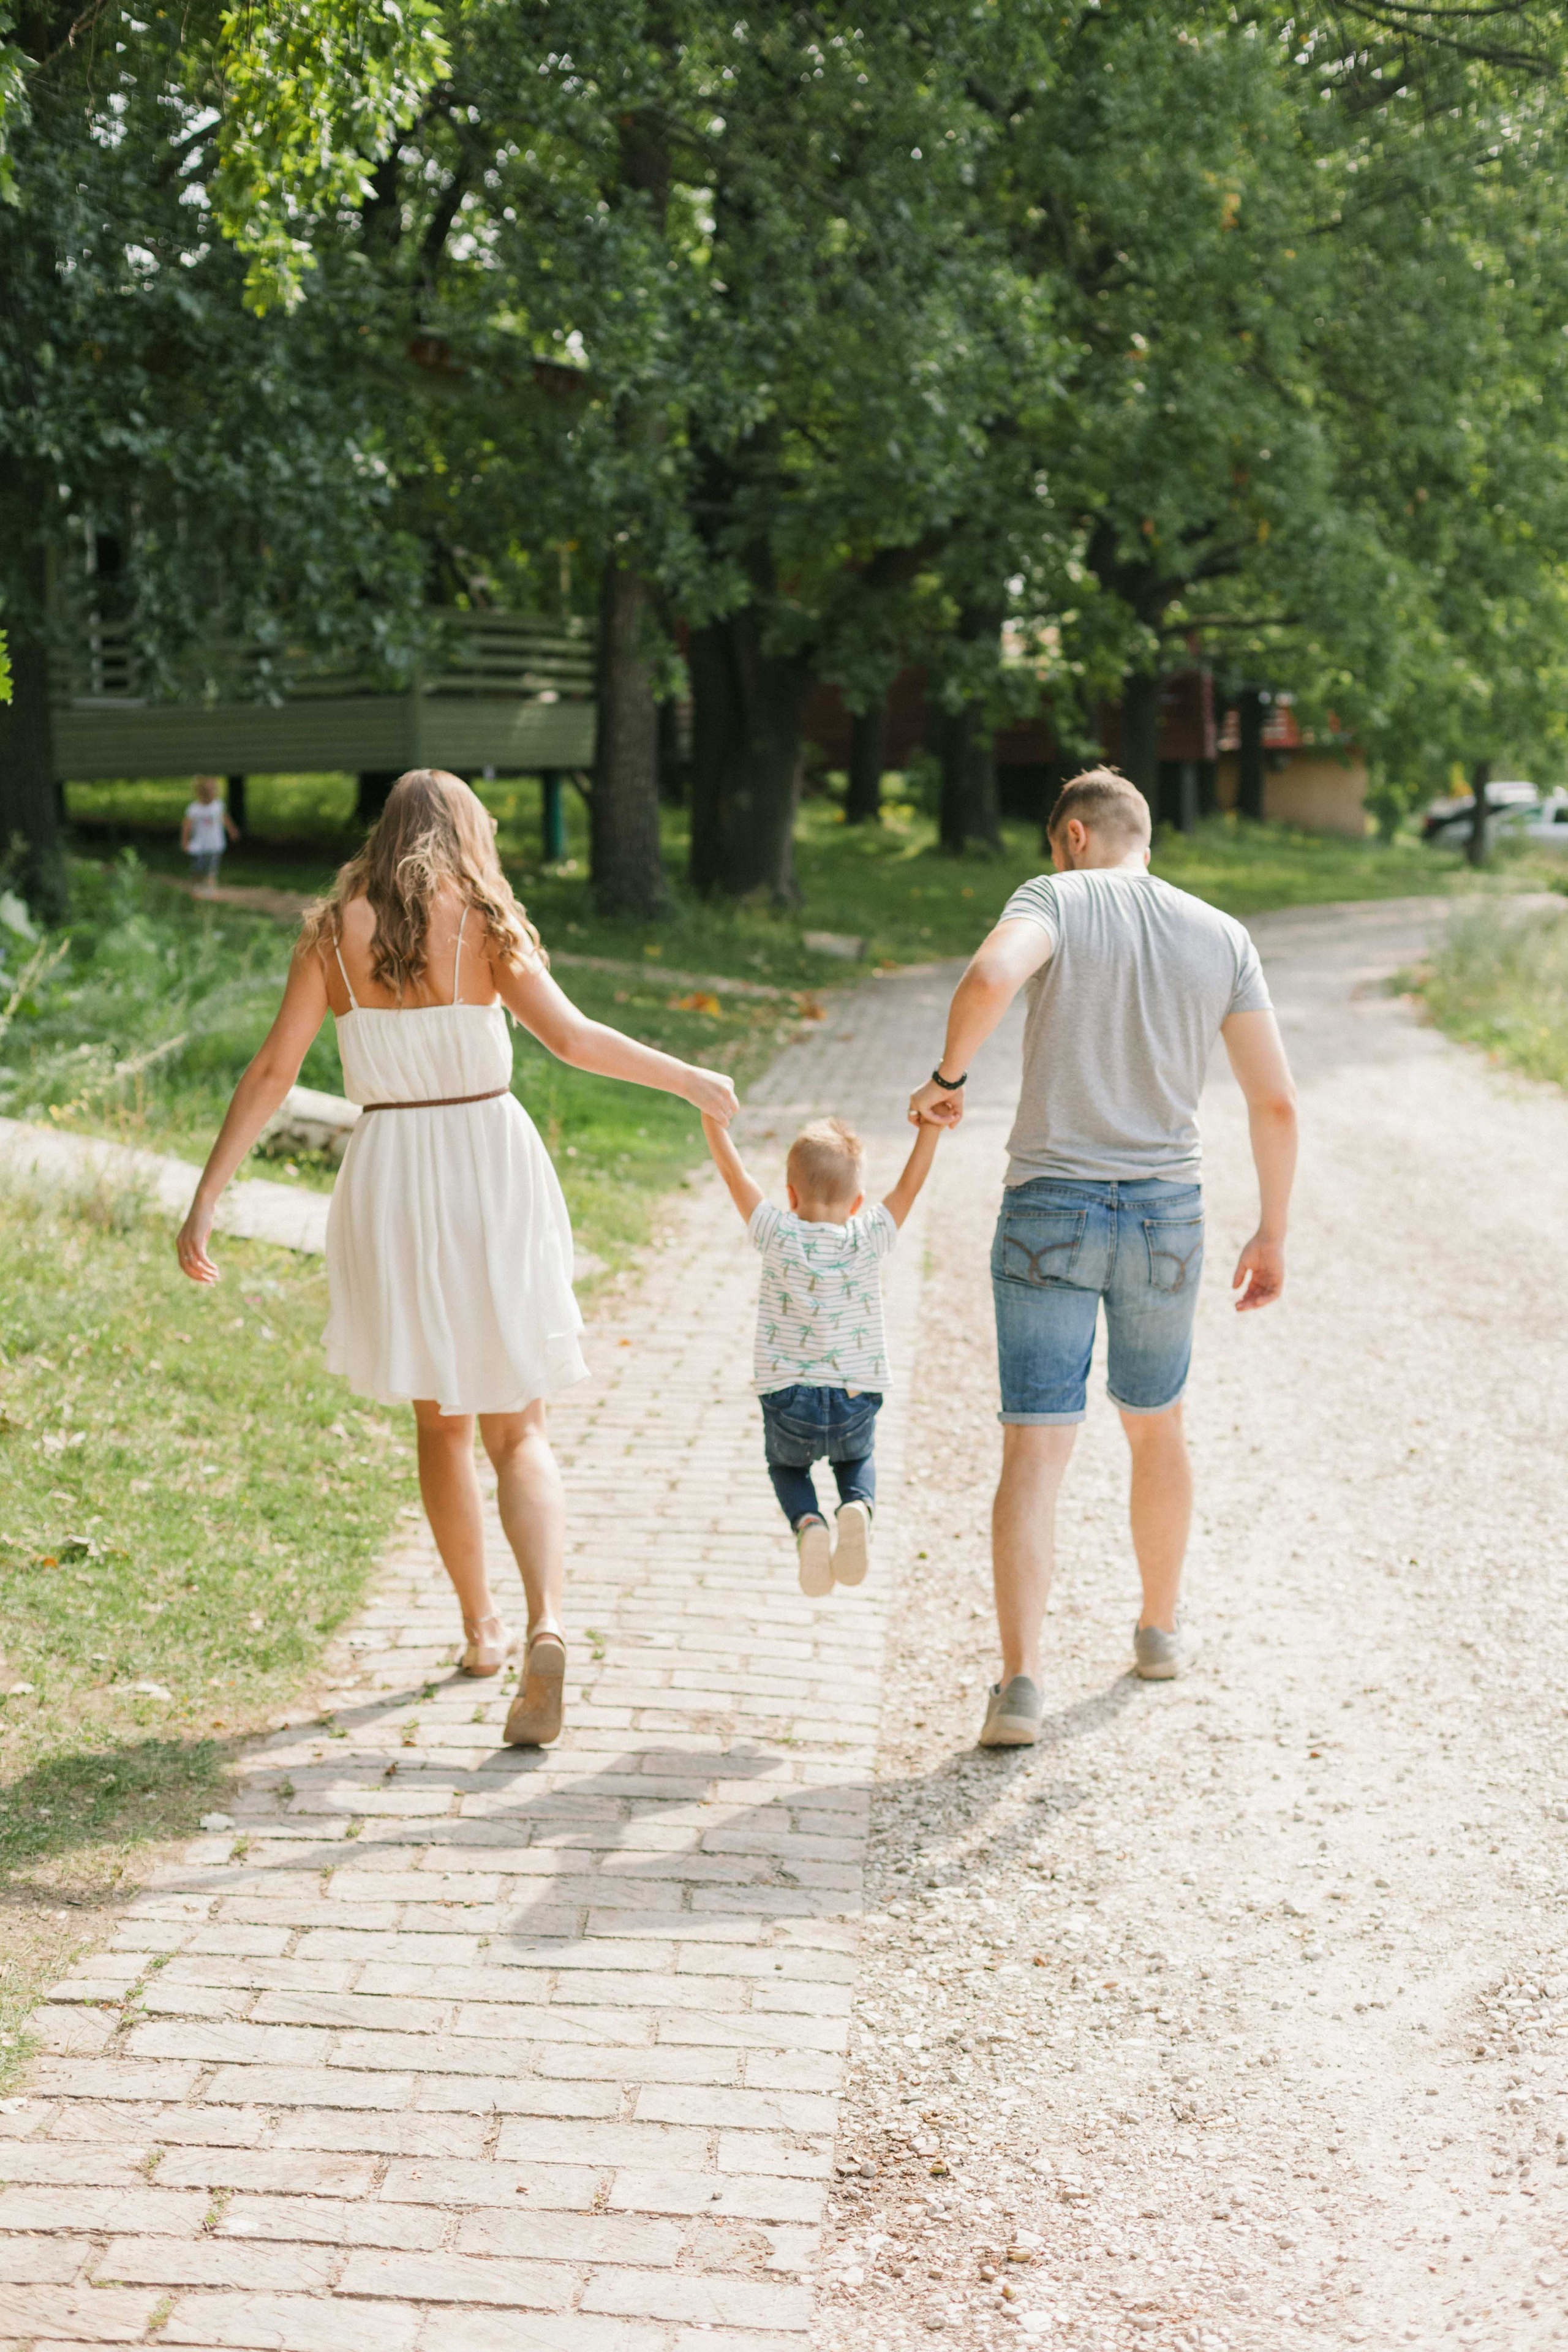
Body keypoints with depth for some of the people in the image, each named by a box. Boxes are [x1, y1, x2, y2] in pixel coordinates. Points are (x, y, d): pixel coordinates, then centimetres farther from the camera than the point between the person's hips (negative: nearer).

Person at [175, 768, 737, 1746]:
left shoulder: (334, 933, 2)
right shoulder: (482, 924, -4)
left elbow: (272, 1073, -2)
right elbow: (571, 1037, -16)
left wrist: (206, 1201, 0)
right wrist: (690, 1080, -6)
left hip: (391, 1177, 2)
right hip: (492, 1163, -2)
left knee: (441, 1416, 20)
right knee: (518, 1427, 4)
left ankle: (482, 1627, 30)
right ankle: (546, 1625, -19)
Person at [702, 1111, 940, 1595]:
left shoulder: (779, 1236, -7)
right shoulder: (868, 1241, -6)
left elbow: (733, 1172, -2)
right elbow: (910, 1184, 0)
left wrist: (711, 1114, 5)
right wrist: (930, 1124, 3)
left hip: (788, 1402, -1)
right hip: (856, 1403, 1)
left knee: (786, 1465, 30)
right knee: (856, 1460, 32)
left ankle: (808, 1523, -4)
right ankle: (857, 1506, -4)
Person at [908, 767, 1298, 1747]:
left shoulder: (1055, 900, -3)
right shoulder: (1224, 938, 6)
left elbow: (989, 979, -27)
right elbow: (1276, 1102, 4)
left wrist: (949, 1078, -10)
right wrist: (1273, 1233, 13)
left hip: (1049, 1214, -3)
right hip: (1167, 1217, 3)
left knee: (1035, 1450, -2)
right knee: (1157, 1427, 24)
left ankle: (1022, 1681, -13)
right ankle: (1161, 1629, 40)